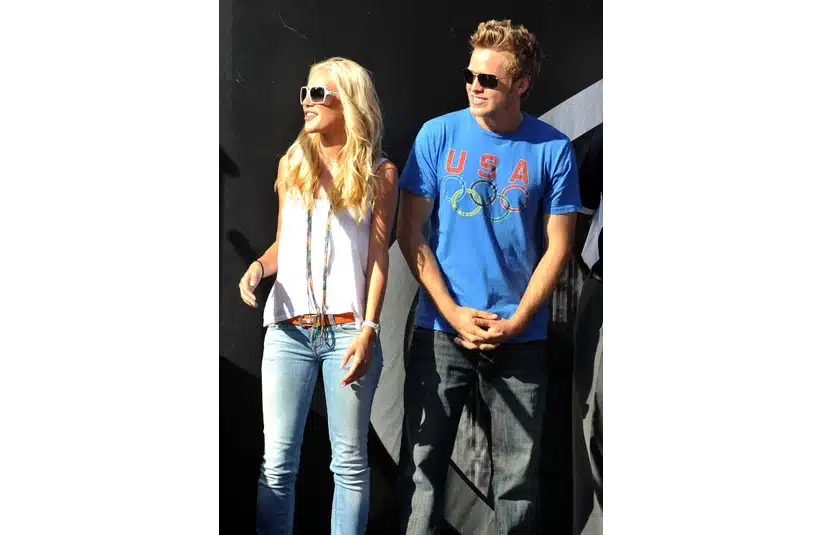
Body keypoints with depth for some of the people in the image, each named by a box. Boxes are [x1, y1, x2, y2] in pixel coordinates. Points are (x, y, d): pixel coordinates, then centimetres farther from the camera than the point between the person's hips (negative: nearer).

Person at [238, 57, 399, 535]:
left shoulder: (378, 173, 4)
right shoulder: (293, 164, 14)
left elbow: (378, 257, 0)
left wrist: (368, 329, -9)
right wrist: (258, 266, -2)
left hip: (346, 329, -3)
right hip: (288, 331, 3)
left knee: (350, 461, 3)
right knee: (277, 462, 1)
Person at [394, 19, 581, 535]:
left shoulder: (553, 149, -2)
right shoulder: (439, 135, -1)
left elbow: (557, 247, 1)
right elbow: (411, 233, 0)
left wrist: (515, 323, -9)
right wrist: (453, 313, -8)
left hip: (521, 335, 0)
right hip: (441, 329, 0)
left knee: (519, 473, 7)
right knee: (424, 461, 3)